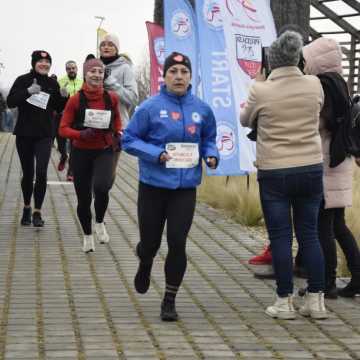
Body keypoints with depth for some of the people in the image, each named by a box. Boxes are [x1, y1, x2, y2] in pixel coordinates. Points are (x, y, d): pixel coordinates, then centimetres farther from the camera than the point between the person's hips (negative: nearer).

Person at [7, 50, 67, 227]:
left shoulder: (52, 83, 4)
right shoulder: (23, 80, -3)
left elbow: (59, 108, 10)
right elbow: (10, 101, -11)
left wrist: (64, 97, -10)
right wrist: (28, 92, -23)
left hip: (44, 135, 0)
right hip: (24, 134, 0)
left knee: (41, 173, -13)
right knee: (28, 173, 9)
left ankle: (37, 212, -7)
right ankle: (26, 208, 30)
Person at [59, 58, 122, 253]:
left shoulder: (111, 98, -3)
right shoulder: (75, 100, -9)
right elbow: (63, 129, -7)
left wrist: (118, 133, 1)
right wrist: (81, 134, -24)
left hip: (104, 151, 0)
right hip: (82, 153, 0)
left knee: (101, 187, -26)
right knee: (83, 198, 6)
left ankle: (99, 223, 3)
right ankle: (87, 235, 31)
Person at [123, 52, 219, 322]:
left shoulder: (201, 109, 0)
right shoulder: (150, 107, -9)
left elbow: (209, 139, 16)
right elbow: (129, 139, -4)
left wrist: (211, 155, -6)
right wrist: (157, 154, -18)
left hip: (185, 188, 1)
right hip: (153, 186, -1)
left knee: (177, 244, -5)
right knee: (150, 243, 9)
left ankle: (170, 301, 10)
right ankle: (145, 265, 48)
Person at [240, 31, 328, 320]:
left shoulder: (261, 91, -12)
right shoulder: (315, 85, -4)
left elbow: (246, 121, 6)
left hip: (274, 173, -3)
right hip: (311, 169, 3)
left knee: (281, 237, 4)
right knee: (309, 234, 10)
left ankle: (285, 301, 7)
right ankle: (316, 299, 10)